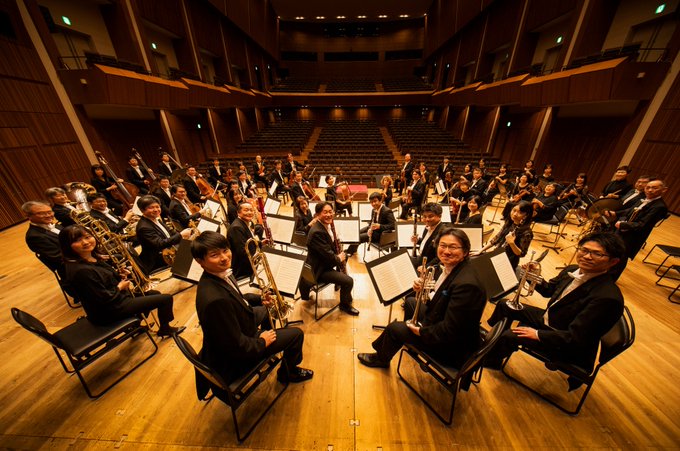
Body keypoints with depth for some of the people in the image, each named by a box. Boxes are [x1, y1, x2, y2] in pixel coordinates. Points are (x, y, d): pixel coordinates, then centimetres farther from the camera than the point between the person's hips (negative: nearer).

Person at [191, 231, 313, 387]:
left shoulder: (221, 274, -12)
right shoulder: (215, 299, -40)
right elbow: (238, 348, -30)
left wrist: (259, 299, 2)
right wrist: (262, 342, -13)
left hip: (238, 330, 8)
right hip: (235, 355, -8)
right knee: (296, 333, 0)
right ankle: (288, 372, 31)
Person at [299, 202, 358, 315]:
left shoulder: (327, 226, 1)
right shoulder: (317, 232, -29)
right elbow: (328, 255, -27)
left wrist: (340, 255, -2)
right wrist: (339, 258, -9)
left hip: (325, 262, 10)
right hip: (319, 269, -10)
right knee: (349, 281, -17)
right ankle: (345, 305, 15)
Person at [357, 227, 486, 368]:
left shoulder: (466, 283, -33)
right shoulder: (450, 267, -6)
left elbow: (449, 331, -31)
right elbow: (438, 299, 6)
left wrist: (421, 331, -17)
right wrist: (422, 290, -14)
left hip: (454, 346, -8)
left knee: (394, 328, -2)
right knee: (410, 301, 22)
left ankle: (381, 359, 32)